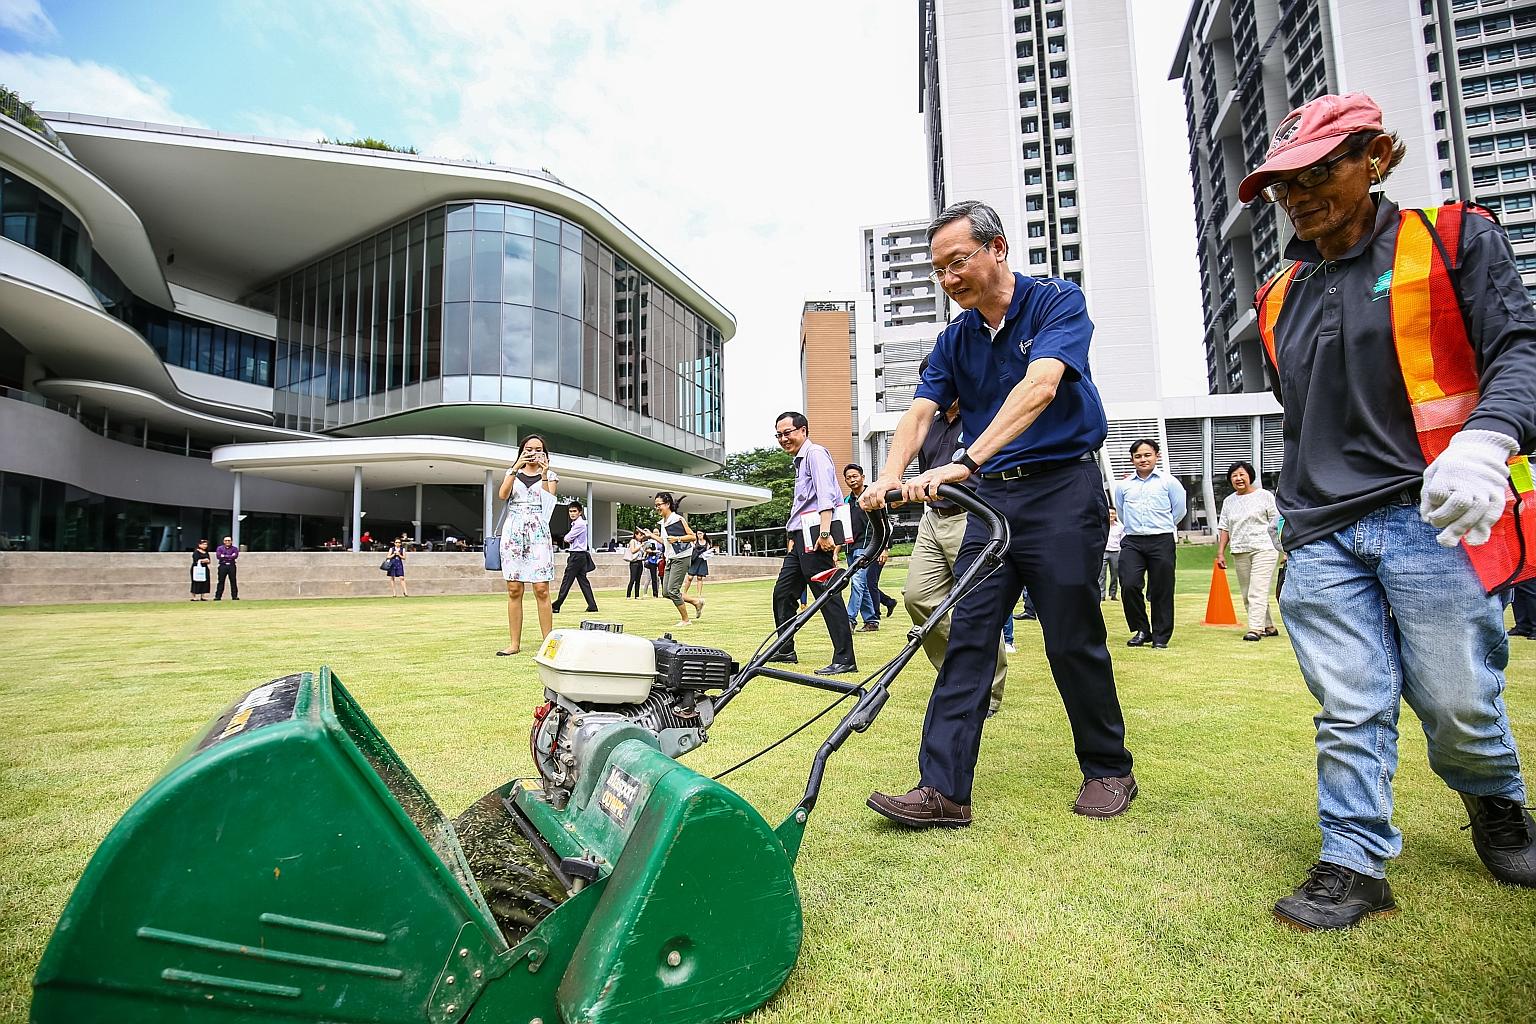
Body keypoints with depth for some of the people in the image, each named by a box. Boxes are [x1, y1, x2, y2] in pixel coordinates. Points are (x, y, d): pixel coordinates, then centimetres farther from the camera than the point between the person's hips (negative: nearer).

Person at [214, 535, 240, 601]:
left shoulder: (234, 549, 9)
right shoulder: (219, 548, 10)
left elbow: (235, 556, -9)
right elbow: (218, 556, -6)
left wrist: (224, 556, -8)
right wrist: (230, 557, -7)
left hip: (231, 566, 0)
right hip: (223, 566, 0)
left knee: (233, 581, 0)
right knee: (221, 581, -1)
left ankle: (234, 596, 2)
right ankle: (218, 596, 1)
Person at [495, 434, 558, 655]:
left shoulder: (550, 475, 13)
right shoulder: (513, 473, 17)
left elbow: (548, 503, -3)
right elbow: (502, 495, -2)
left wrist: (544, 474, -10)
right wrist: (516, 468, -10)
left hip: (538, 531, -2)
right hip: (513, 530, 2)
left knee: (541, 589, -9)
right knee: (514, 590, -1)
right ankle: (515, 643, 4)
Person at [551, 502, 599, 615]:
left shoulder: (579, 524, -14)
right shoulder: (576, 523, 18)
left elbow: (567, 539, -11)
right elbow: (568, 539, 20)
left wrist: (568, 539, 8)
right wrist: (570, 540, 1)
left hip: (577, 555, -10)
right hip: (580, 555, 10)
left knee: (567, 580, -6)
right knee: (583, 580, 7)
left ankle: (556, 606, -3)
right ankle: (592, 605, 4)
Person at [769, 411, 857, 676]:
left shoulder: (815, 453, -5)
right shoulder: (799, 461, 24)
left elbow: (825, 495, -19)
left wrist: (824, 533, -29)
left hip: (815, 535, -10)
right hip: (801, 537, 10)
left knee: (827, 595, -10)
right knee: (782, 592, 14)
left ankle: (844, 659, -6)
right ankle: (785, 650, 27)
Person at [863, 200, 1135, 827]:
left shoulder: (1058, 303, -6)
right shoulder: (954, 340, 10)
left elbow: (1040, 386, -25)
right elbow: (921, 412, -2)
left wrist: (967, 460, -37)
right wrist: (891, 476, -22)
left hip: (1062, 489, -5)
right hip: (990, 496, 5)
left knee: (1073, 640, 2)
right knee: (967, 636, -3)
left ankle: (1109, 771, 25)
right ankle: (943, 789, 0)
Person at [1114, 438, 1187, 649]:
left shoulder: (1169, 482, 5)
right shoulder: (1123, 485, 10)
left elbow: (1179, 511, 12)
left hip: (1162, 542, -2)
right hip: (1132, 542, 2)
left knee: (1161, 591, 0)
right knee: (1129, 585, -12)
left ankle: (1161, 636, 14)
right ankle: (1141, 630, 7)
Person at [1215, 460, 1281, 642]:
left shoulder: (1264, 496, 2)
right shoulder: (1228, 501, 14)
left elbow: (1278, 523, 0)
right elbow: (1225, 528, 14)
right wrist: (1220, 552, 7)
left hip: (1264, 549, -5)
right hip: (1239, 552, 5)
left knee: (1258, 591, -13)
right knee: (1247, 595, 8)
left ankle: (1255, 629, -15)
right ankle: (1268, 627, 20)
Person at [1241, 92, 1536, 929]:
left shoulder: (1452, 241, 6)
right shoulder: (1281, 297, 18)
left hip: (1430, 516, -3)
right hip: (1323, 538, 4)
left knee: (1459, 702, 3)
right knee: (1349, 710, 0)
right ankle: (1354, 864, 8)